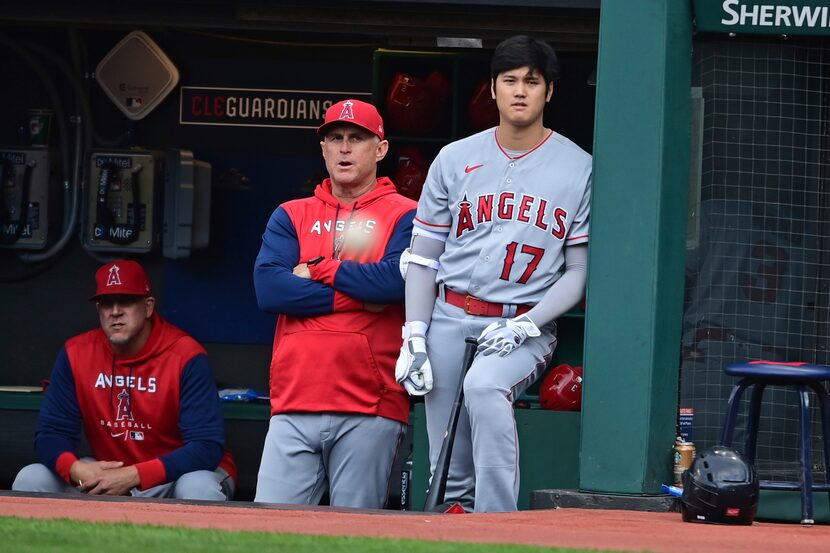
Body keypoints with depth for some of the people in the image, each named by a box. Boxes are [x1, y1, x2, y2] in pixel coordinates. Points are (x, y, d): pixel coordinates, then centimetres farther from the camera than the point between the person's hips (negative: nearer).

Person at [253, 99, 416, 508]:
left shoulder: (405, 216, 8)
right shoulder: (290, 216, 17)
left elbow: (398, 281, -12)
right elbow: (268, 289, 0)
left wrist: (318, 269, -1)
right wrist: (358, 294, -5)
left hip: (369, 411, -3)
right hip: (294, 404, 3)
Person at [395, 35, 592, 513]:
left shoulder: (579, 169, 3)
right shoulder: (455, 160, 10)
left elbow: (580, 272, 1)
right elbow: (423, 258, 11)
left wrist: (525, 326, -13)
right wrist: (414, 337, -1)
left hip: (526, 327, -3)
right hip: (451, 321, 3)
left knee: (485, 385, -35)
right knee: (449, 475, -2)